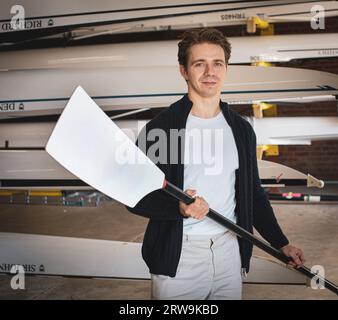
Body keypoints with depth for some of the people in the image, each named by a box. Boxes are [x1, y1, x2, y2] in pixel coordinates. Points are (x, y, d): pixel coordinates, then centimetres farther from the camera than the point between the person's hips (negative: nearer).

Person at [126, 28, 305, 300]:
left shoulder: (242, 130, 7)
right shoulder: (159, 128, -8)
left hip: (229, 250, 4)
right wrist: (178, 207, -26)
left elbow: (253, 193, 14)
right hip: (178, 256, -4)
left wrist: (281, 244, 10)